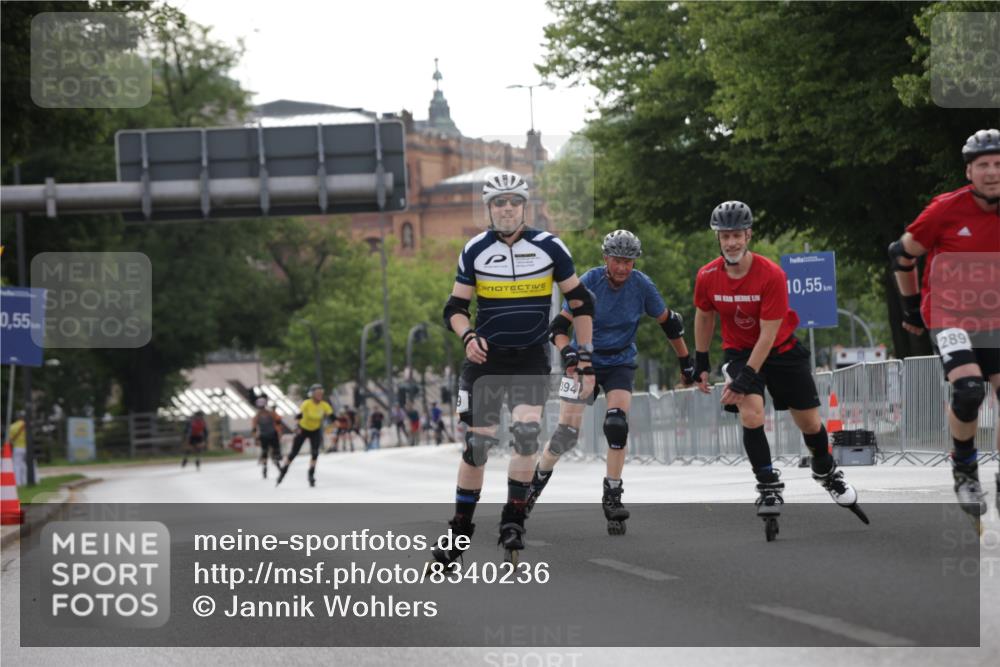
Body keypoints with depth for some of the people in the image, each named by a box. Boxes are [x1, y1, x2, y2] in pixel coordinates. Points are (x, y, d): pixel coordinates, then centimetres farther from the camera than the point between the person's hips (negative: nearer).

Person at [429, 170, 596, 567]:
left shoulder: (549, 247, -4)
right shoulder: (475, 251, 0)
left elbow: (580, 302, 4)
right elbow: (455, 308, 5)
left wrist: (585, 358, 0)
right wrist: (468, 336, -17)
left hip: (532, 359, -1)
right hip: (486, 357, 1)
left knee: (526, 433, -21)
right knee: (477, 444, 1)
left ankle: (513, 522, -10)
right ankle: (460, 529, 14)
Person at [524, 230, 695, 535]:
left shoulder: (642, 285, -11)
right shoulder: (589, 282, -16)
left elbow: (669, 323, 4)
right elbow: (558, 326, -15)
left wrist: (686, 363, 10)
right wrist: (567, 353, -35)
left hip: (620, 364, 1)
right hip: (585, 360, -1)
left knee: (617, 423, -21)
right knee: (566, 433, -8)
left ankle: (612, 497, -9)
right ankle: (536, 481, 19)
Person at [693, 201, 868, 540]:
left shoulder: (772, 275, -26)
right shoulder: (707, 277, -14)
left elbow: (768, 334, -25)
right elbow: (704, 316, 6)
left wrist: (746, 378, -29)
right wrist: (701, 363, 8)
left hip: (781, 350, -1)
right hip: (738, 350, 1)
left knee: (810, 423, 4)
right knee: (751, 414, -23)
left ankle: (826, 472, 34)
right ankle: (769, 488, -10)